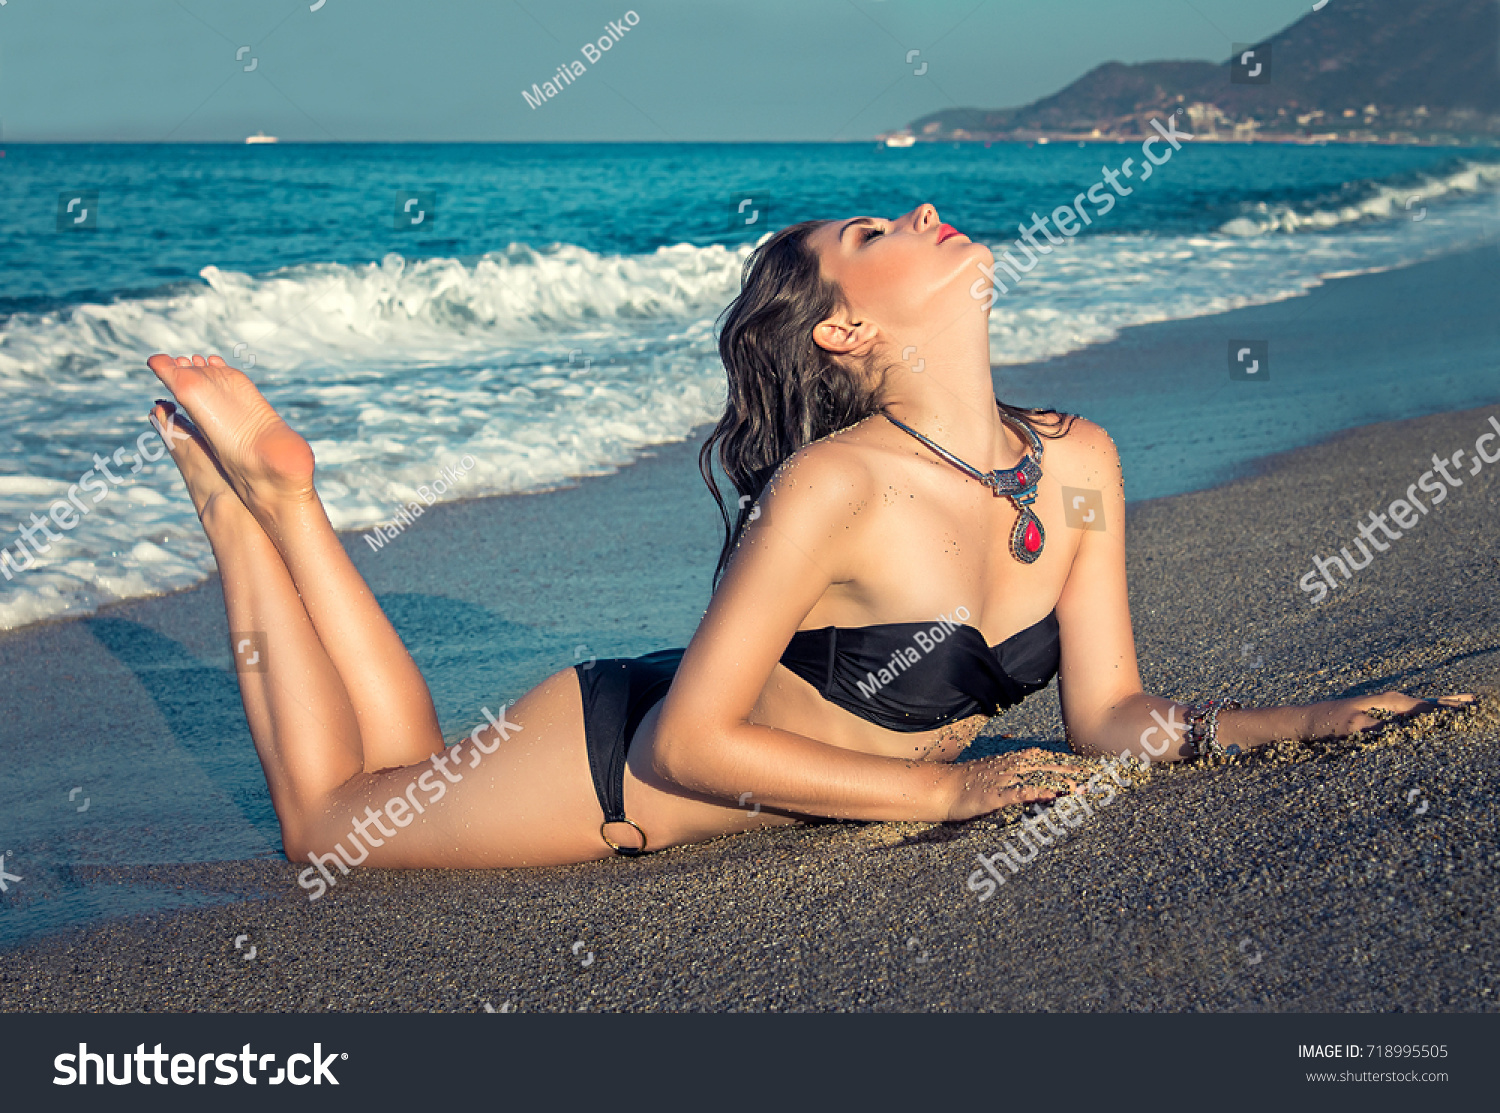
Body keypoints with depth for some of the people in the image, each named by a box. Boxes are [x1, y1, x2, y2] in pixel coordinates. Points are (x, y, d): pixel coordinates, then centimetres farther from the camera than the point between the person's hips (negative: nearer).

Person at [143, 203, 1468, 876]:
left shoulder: (1079, 462, -13)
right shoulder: (836, 485, -33)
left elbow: (1111, 714, -7)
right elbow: (687, 742, -29)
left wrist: (1308, 719, -19)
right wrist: (944, 786, -27)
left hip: (716, 772, 6)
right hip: (614, 748, -6)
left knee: (407, 778, 26)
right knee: (333, 821, 16)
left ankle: (282, 490, 34)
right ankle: (253, 492, 25)